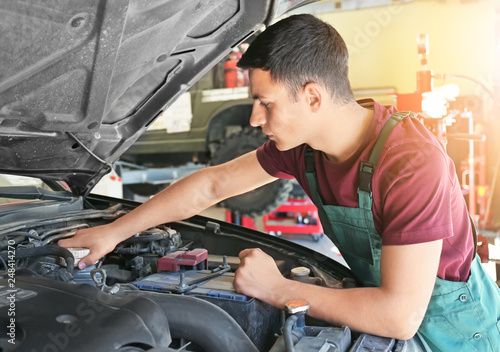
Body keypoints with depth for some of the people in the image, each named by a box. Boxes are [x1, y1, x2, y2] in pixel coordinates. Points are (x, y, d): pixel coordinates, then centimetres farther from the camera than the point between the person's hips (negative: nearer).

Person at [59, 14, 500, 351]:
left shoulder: (413, 163, -35)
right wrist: (114, 231, 2)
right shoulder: (300, 144, -12)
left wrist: (278, 289, -27)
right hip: (389, 308, 5)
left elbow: (400, 316, -35)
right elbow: (212, 184, -2)